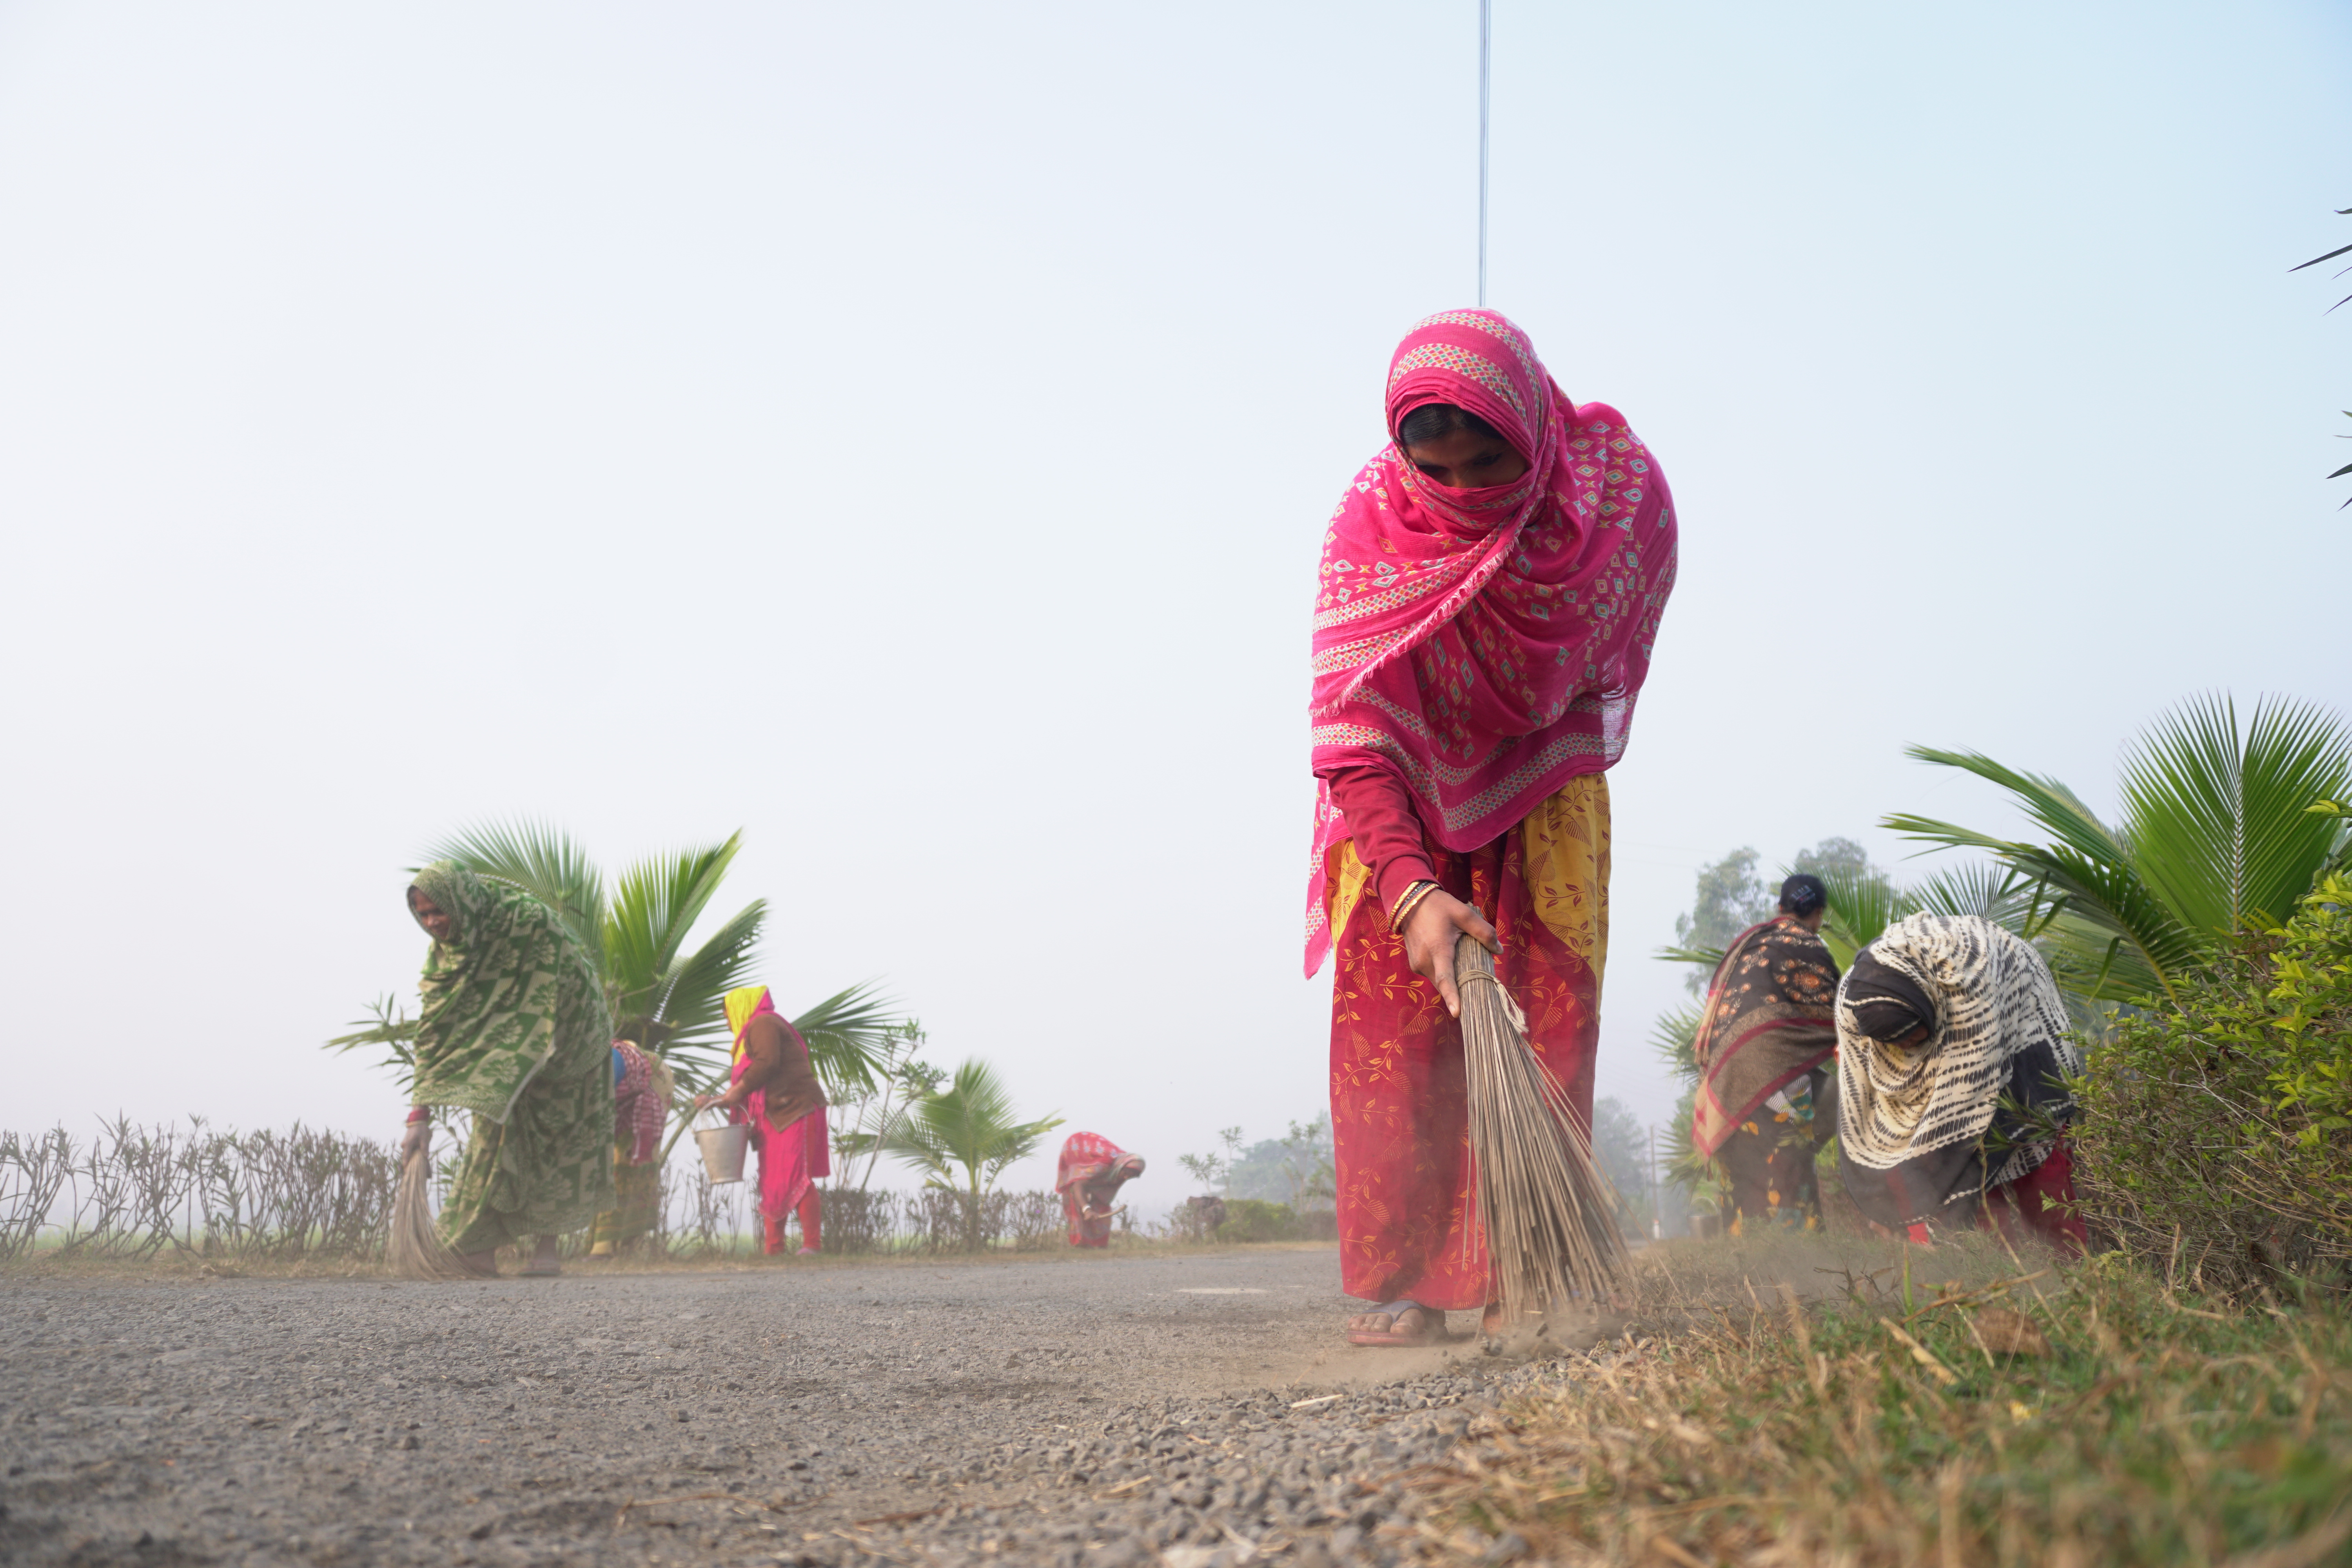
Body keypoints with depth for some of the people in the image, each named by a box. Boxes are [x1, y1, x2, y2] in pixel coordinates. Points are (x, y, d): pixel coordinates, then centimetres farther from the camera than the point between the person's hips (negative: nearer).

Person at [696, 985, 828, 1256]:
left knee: (795, 1179, -16)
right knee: (771, 1183, 6)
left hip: (796, 1110, -10)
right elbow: (745, 1093, 28)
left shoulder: (763, 1023, -3)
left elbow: (767, 1062, -22)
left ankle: (813, 1244, -19)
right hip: (774, 1117, 10)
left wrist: (738, 1090, -16)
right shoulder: (752, 1032, 27)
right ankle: (773, 1250, 6)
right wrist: (715, 1101, 21)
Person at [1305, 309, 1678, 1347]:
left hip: (1544, 776, 1)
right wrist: (1410, 891, -49)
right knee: (1391, 1013, -10)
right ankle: (1402, 1286, -7)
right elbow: (1350, 733, -36)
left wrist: (1550, 757, -5)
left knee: (1549, 1022, -7)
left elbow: (1613, 670, -1)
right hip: (1406, 789, -1)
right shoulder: (1370, 521, -30)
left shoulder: (1622, 489, -23)